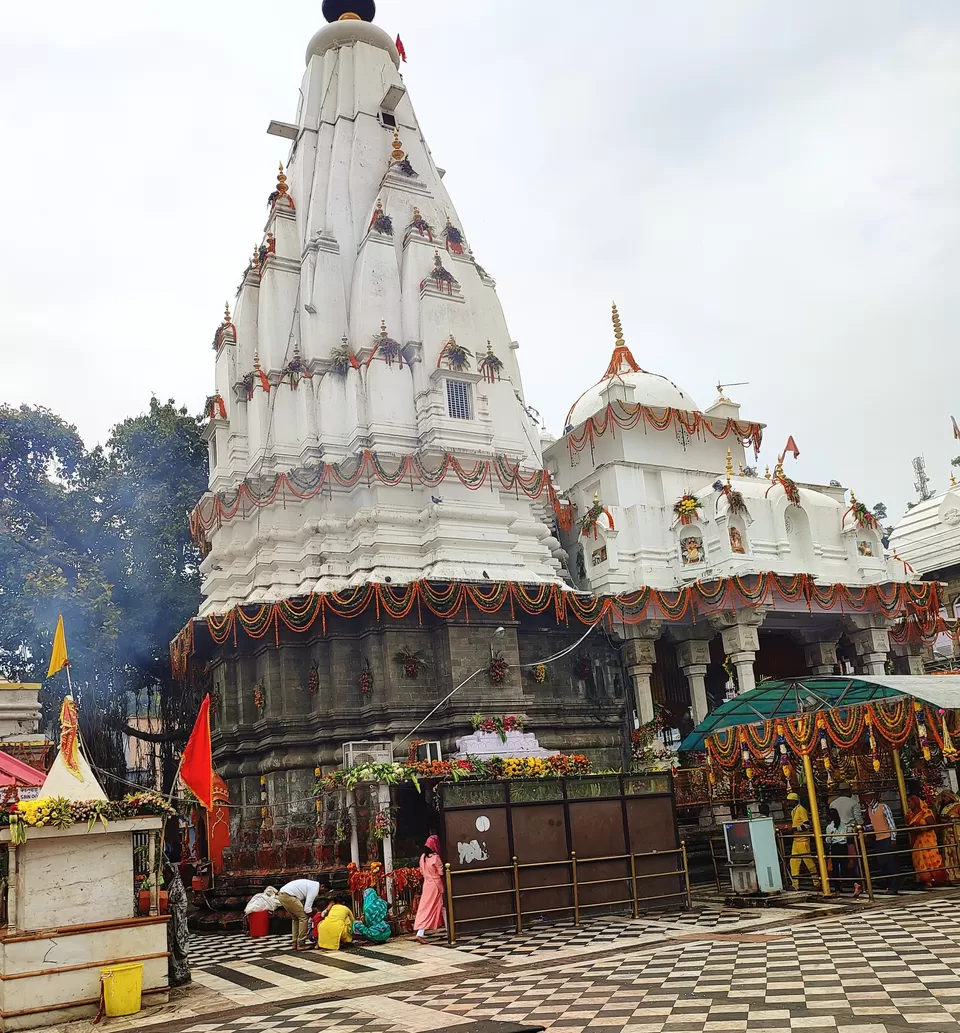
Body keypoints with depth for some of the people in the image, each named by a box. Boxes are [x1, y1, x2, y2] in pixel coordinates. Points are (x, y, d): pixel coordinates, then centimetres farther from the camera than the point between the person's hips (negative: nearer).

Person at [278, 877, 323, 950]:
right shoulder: (314, 889, -8)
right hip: (288, 895, -10)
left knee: (296, 919, 19)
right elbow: (307, 908, -11)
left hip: (282, 895, 10)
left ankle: (295, 943, 20)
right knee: (303, 917, -3)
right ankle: (301, 944, 0)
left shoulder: (312, 884, 20)